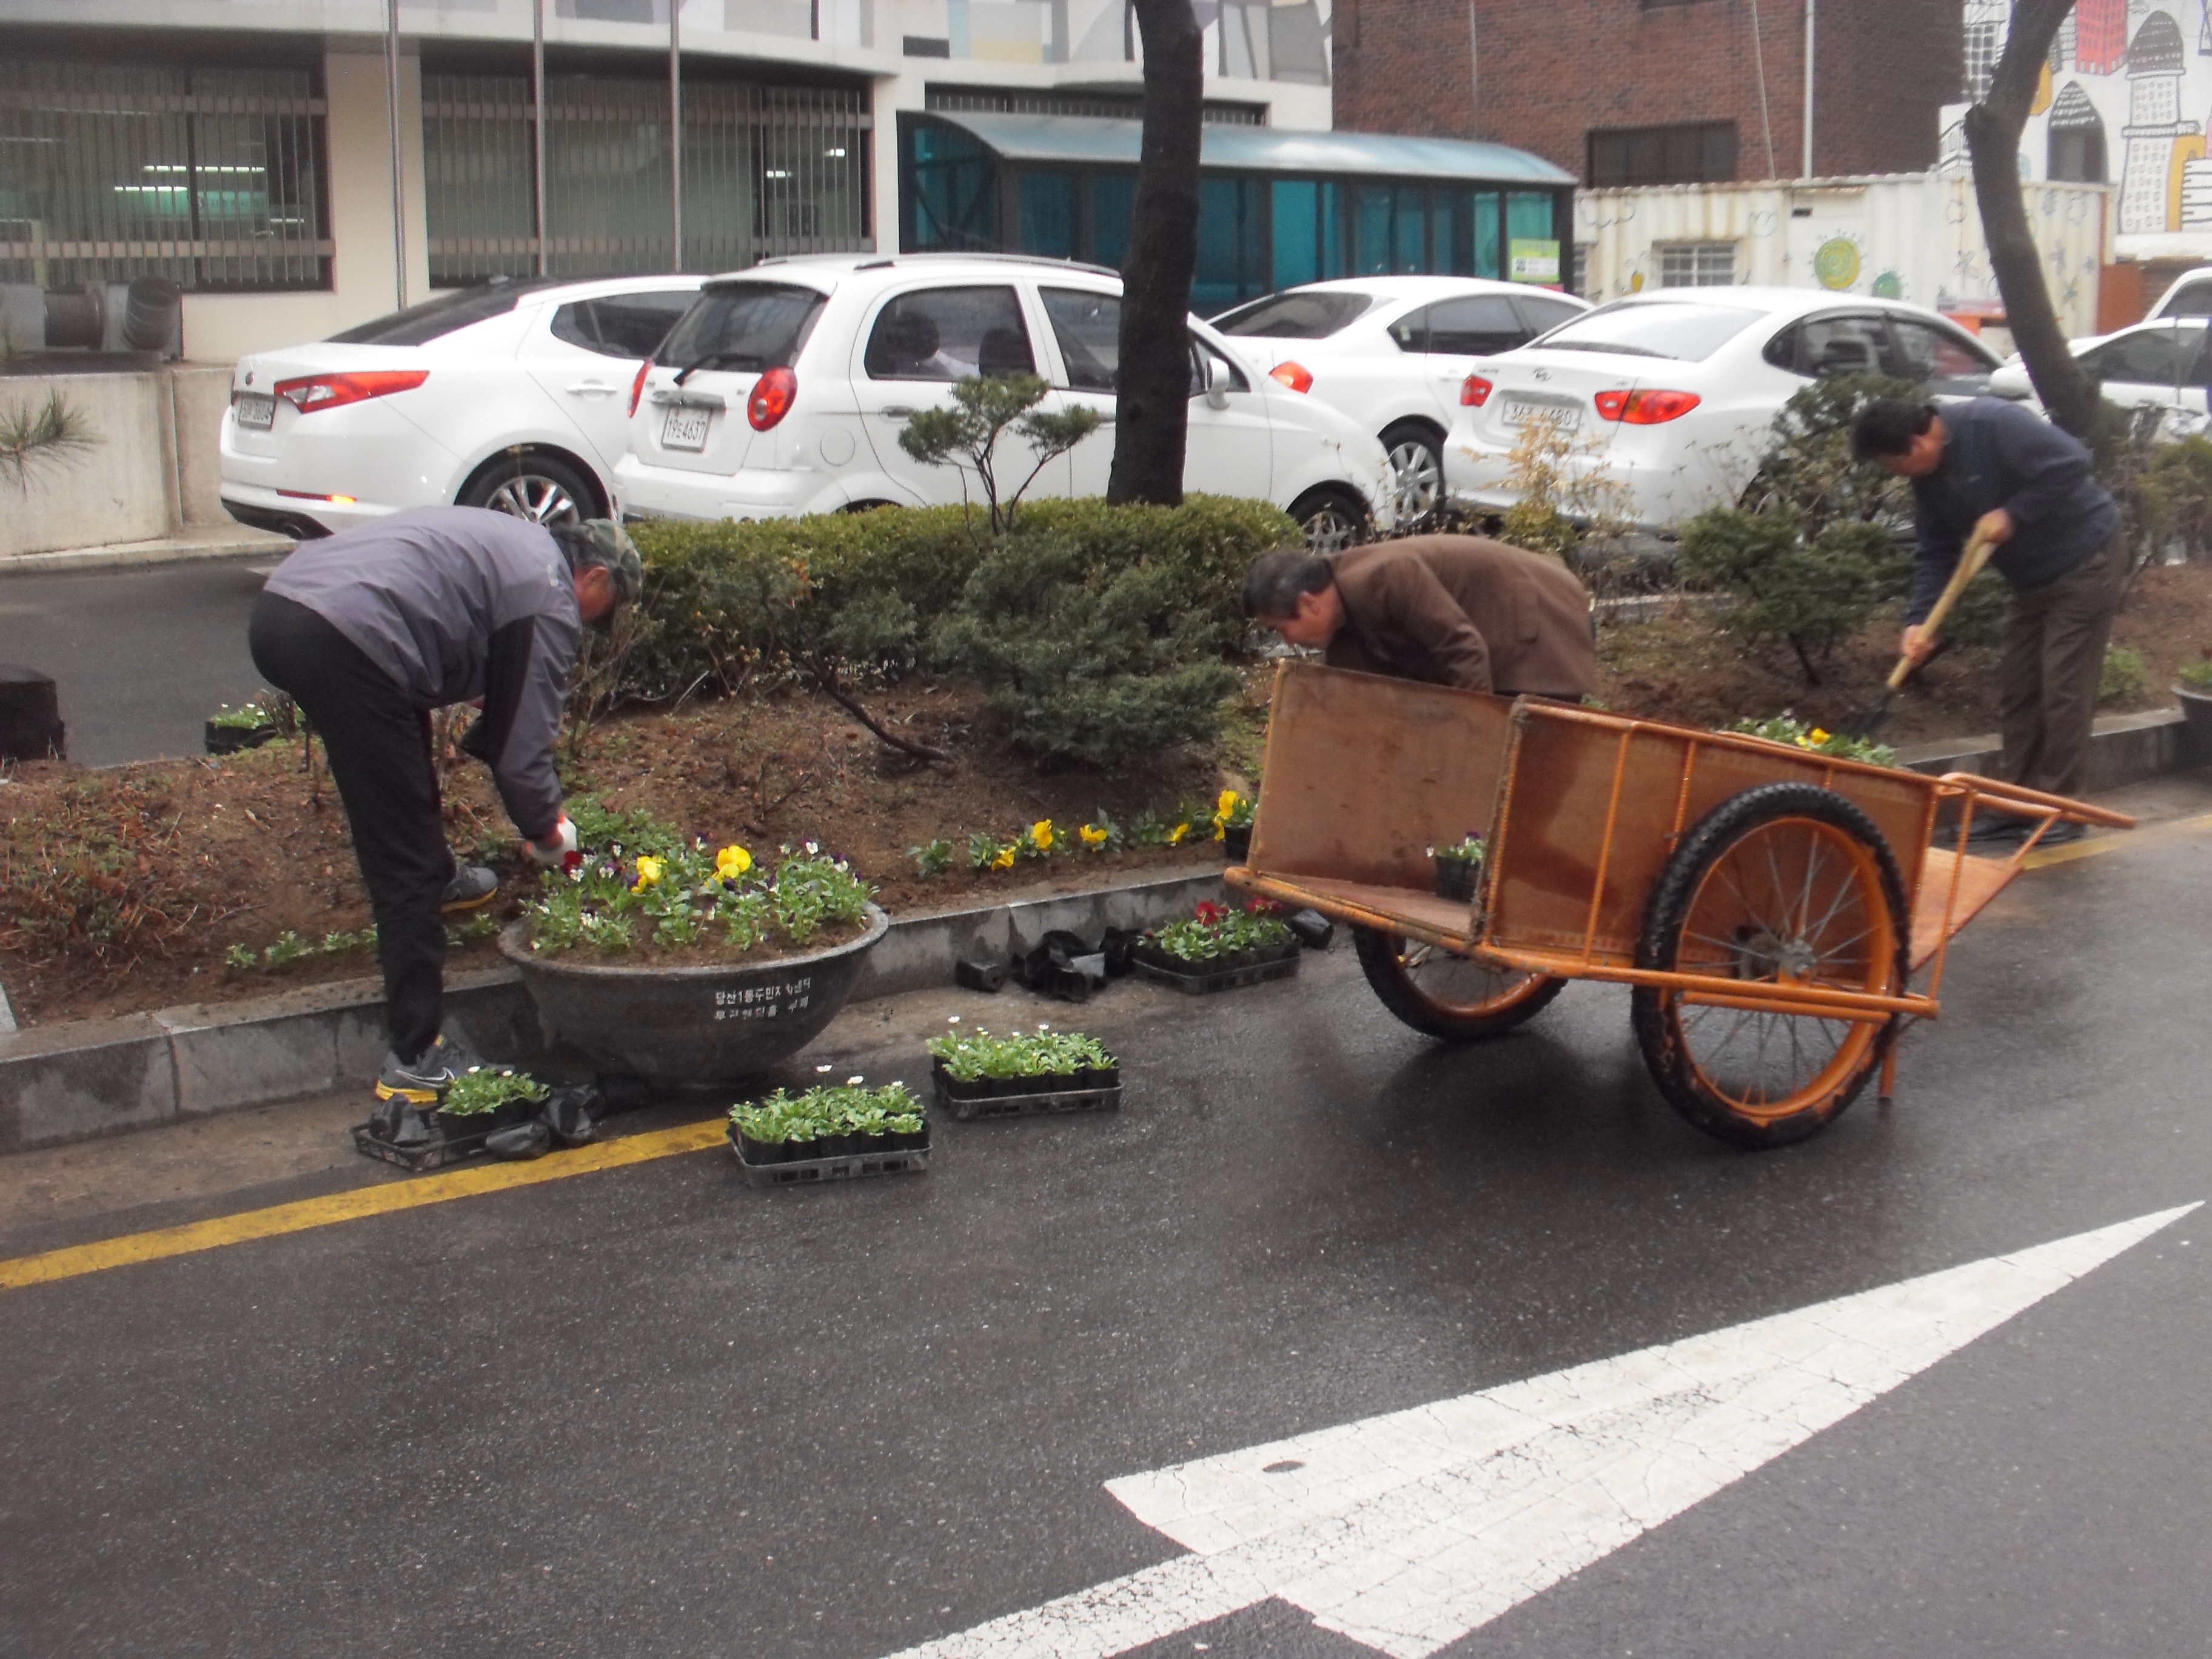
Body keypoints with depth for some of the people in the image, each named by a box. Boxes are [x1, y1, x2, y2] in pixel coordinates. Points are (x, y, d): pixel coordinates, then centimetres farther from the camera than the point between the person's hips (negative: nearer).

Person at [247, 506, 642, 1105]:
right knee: (406, 862, -3)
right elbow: (526, 740, 1)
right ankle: (416, 1059, 1)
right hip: (346, 645, -10)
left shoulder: (515, 545, 29)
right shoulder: (550, 599, 2)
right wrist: (547, 832, 19)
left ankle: (438, 881, 59)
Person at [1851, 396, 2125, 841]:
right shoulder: (1928, 479, 1)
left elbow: (2071, 463, -29)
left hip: (2086, 563, -9)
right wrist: (1919, 620, -9)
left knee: (2064, 688, -7)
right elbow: (1936, 554, 3)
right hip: (2033, 579, 9)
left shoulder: (1992, 423, -25)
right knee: (2016, 691, 8)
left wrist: (2012, 515, -25)